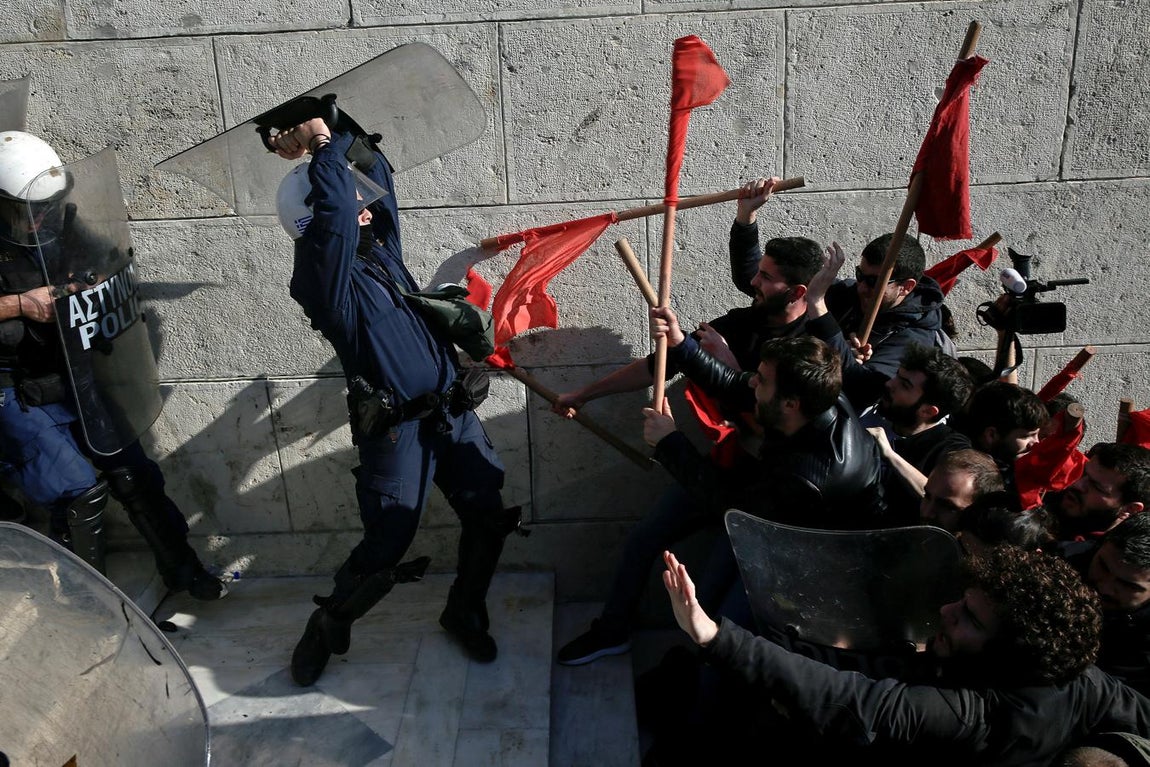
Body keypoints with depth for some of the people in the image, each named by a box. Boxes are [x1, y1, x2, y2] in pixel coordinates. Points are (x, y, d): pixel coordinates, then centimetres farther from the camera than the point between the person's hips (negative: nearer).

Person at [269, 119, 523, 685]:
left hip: (453, 410, 7)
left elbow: (374, 169, 16)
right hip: (396, 428, -7)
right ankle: (326, 628, 28)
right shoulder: (321, 275, -13)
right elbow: (334, 207, -28)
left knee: (488, 517, 9)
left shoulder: (378, 245, 9)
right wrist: (322, 145, -15)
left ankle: (464, 613, 33)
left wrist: (326, 138, 5)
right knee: (384, 550, -1)